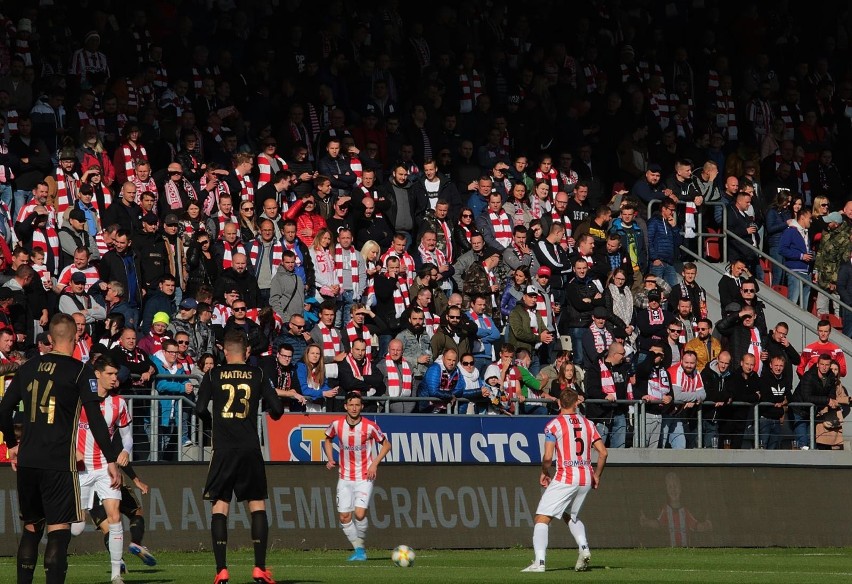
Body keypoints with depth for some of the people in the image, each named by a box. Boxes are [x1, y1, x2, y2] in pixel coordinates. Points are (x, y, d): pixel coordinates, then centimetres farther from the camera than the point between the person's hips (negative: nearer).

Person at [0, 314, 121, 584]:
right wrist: (111, 460, -6)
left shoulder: (29, 367, 10)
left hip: (27, 461, 5)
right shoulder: (80, 371, -5)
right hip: (59, 462, -5)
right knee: (59, 530, -5)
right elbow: (95, 418, -10)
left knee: (31, 528, 16)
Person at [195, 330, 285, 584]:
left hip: (223, 449, 0)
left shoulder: (213, 375, 2)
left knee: (220, 506, 4)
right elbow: (277, 409, 0)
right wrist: (274, 412, 24)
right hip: (251, 449, 1)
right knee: (257, 505, 9)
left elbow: (200, 409, -4)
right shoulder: (257, 375, 3)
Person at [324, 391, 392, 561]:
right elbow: (328, 440, 17)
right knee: (344, 517, -1)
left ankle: (361, 545, 6)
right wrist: (330, 459, 1)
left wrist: (375, 463, -10)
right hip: (345, 477, 3)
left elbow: (386, 445, 2)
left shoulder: (370, 426, -11)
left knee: (360, 514, -17)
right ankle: (358, 549, 16)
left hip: (364, 477, -3)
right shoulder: (337, 425, -4)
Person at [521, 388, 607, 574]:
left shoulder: (554, 425, -4)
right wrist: (597, 475, 20)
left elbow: (547, 457, -12)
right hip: (586, 479, 6)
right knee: (571, 516, 27)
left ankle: (539, 562, -18)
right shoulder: (588, 424, 10)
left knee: (542, 518, -4)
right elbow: (602, 452, 7)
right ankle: (584, 548, 4)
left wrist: (544, 473, 8)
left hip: (565, 478, -6)